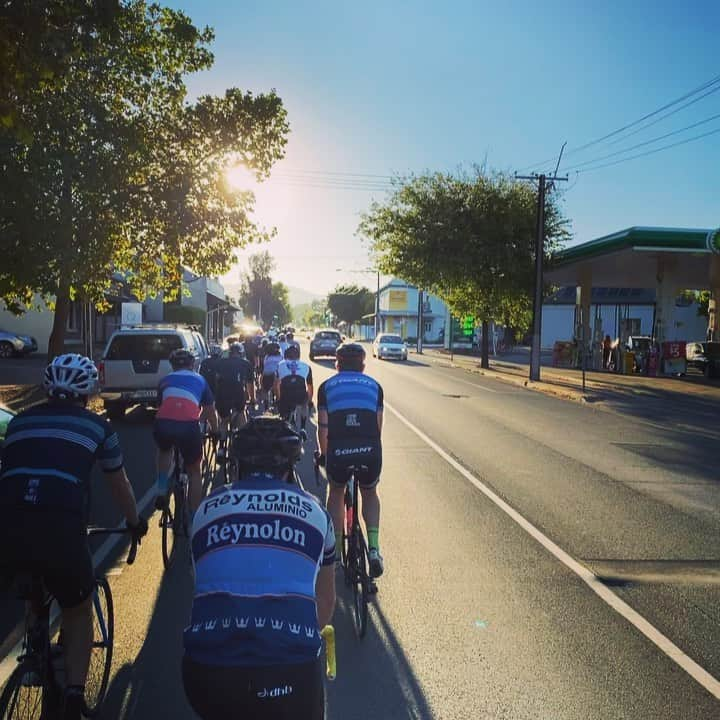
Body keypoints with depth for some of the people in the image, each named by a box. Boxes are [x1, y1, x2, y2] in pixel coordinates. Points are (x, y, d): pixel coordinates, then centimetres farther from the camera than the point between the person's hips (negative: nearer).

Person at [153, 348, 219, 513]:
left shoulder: (166, 380, 28)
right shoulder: (199, 379, 26)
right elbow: (210, 410, 32)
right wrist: (215, 431, 49)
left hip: (162, 424, 2)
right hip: (188, 426, -2)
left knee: (164, 451, 38)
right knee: (194, 472, 18)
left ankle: (161, 491, 23)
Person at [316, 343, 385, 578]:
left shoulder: (327, 386, 16)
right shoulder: (374, 385, 19)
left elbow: (323, 427, 11)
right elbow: (378, 425, 16)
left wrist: (324, 454, 26)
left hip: (338, 451, -1)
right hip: (370, 450, 1)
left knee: (336, 493, 30)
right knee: (369, 494, 29)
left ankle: (334, 549, 29)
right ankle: (373, 547, 14)